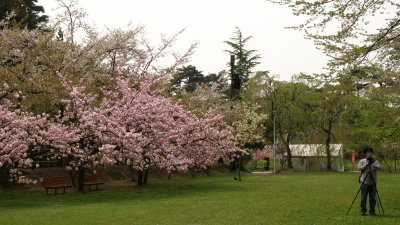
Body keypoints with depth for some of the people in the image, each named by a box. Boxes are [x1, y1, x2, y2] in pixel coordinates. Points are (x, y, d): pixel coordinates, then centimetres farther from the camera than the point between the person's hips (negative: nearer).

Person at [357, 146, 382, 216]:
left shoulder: (375, 161, 8)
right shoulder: (362, 161, 5)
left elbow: (380, 168, -8)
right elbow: (358, 168, -8)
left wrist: (375, 166, -28)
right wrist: (365, 165, -21)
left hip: (373, 183, 2)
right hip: (364, 182, -2)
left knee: (373, 198, 3)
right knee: (363, 198, -1)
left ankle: (372, 211, 13)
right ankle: (363, 211, 6)